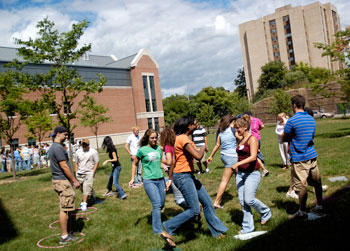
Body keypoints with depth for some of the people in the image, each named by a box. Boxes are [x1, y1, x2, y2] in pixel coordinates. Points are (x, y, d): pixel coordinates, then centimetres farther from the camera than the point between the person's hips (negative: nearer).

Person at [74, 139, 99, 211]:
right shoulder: (78, 152, 8)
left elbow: (96, 163, -2)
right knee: (82, 188, 8)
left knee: (87, 188, -12)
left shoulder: (93, 152, -3)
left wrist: (93, 172, -9)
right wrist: (76, 172, 8)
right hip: (79, 174, 4)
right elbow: (75, 162, 15)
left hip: (89, 173, -4)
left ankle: (84, 203, -10)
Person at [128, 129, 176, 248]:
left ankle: (155, 216, 43)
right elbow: (134, 164, 8)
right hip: (149, 180, -6)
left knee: (162, 204, 11)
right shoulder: (142, 150, -3)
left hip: (160, 179, 6)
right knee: (156, 204, -19)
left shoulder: (158, 148, 11)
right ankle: (160, 232, -25)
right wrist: (132, 179, 6)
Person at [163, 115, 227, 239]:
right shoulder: (183, 138, -17)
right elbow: (198, 156, -28)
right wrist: (203, 147, -6)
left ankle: (217, 231, 29)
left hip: (189, 176, 10)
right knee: (194, 210, -7)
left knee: (207, 202, 15)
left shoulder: (184, 138, 14)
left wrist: (170, 179, 19)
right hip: (183, 176, -10)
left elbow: (174, 160, 17)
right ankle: (168, 228, 4)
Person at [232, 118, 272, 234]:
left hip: (252, 173, -7)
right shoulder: (240, 139, 12)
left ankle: (266, 212, 20)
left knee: (249, 200, -10)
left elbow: (253, 157, -23)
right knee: (242, 201, 5)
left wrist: (238, 164, -29)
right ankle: (248, 227, 15)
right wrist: (237, 169, 20)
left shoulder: (252, 139, -11)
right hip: (240, 173, 7)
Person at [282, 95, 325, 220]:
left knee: (301, 186, 0)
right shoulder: (311, 119, 9)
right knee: (317, 182, 16)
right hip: (312, 155, 7)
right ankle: (319, 207, 29)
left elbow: (284, 138, -7)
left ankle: (302, 212, 9)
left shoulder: (292, 121, -14)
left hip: (299, 158, -7)